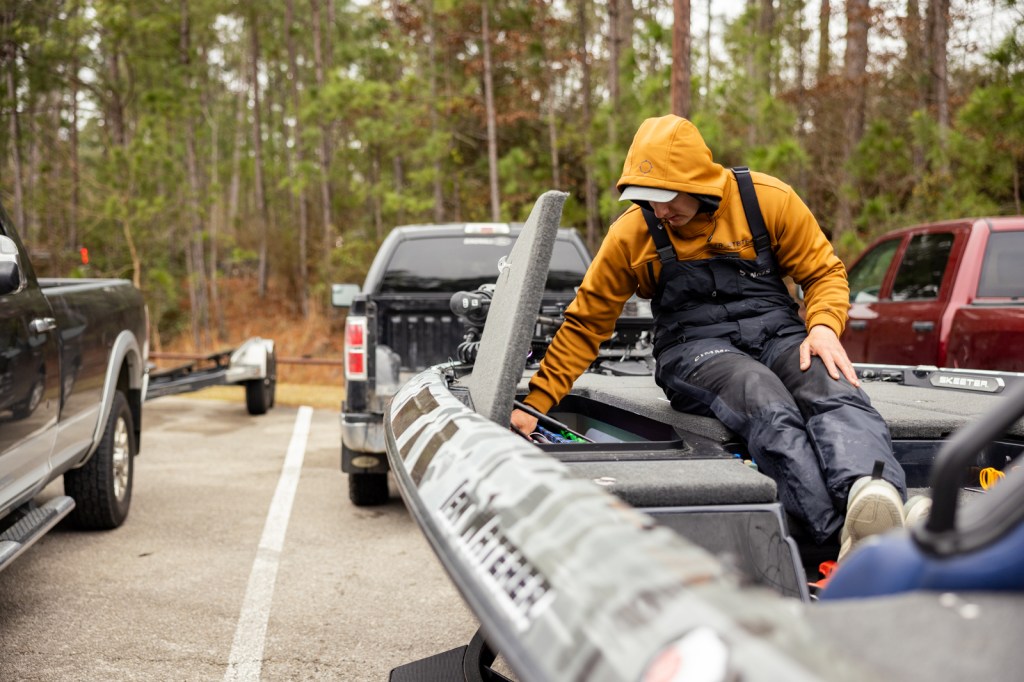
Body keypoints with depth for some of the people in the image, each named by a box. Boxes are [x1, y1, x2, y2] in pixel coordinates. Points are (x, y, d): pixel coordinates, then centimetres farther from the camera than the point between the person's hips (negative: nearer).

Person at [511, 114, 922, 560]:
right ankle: (838, 530, -57)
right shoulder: (632, 233, 1)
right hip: (695, 350, -1)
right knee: (767, 402, -37)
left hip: (777, 334, 2)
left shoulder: (766, 199, 0)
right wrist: (534, 404, 2)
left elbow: (824, 271, 9)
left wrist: (824, 327, -14)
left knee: (835, 391, -34)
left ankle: (873, 492, -63)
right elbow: (585, 324, 7)